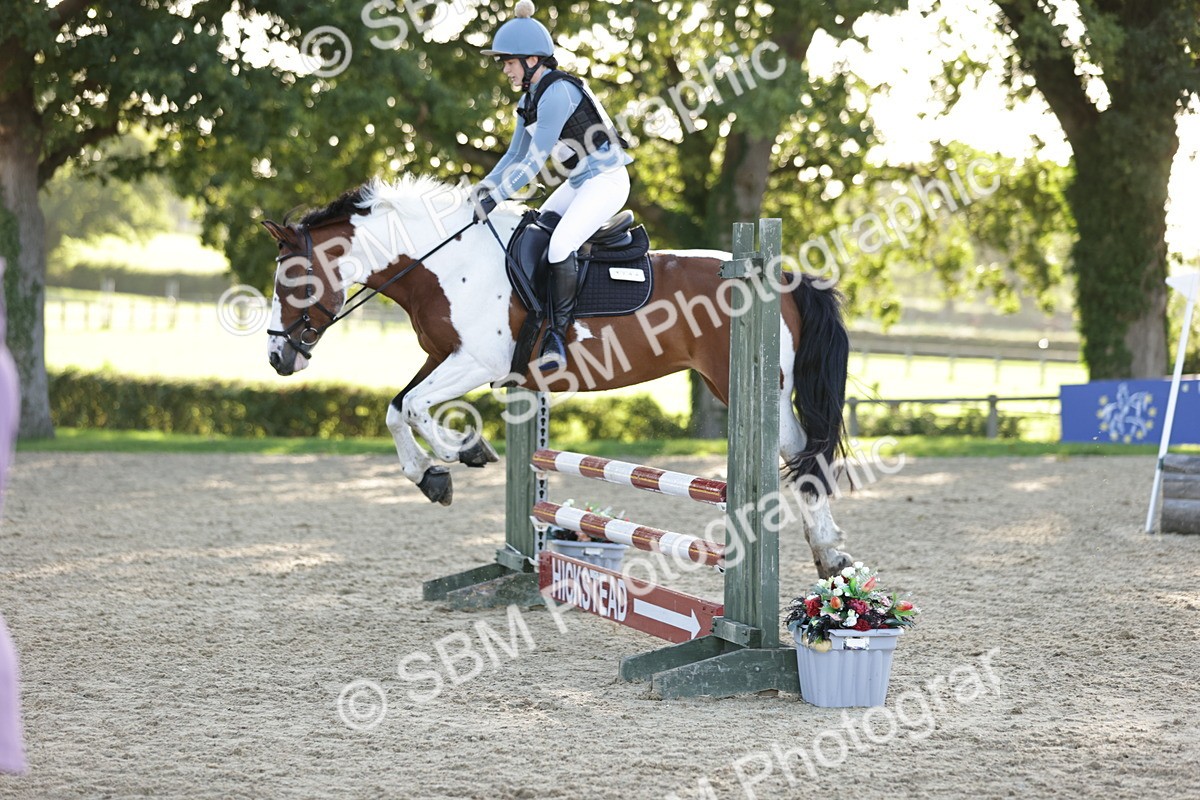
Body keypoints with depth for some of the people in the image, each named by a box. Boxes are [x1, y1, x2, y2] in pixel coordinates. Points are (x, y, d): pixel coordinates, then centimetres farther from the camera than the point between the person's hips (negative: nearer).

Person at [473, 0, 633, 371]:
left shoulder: (557, 93, -22)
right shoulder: (528, 101, 9)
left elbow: (535, 161, -24)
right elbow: (515, 155, 16)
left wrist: (495, 197, -23)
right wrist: (483, 187, 1)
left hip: (607, 179, -11)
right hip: (579, 182, 11)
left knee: (559, 245, -26)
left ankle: (557, 338, -19)